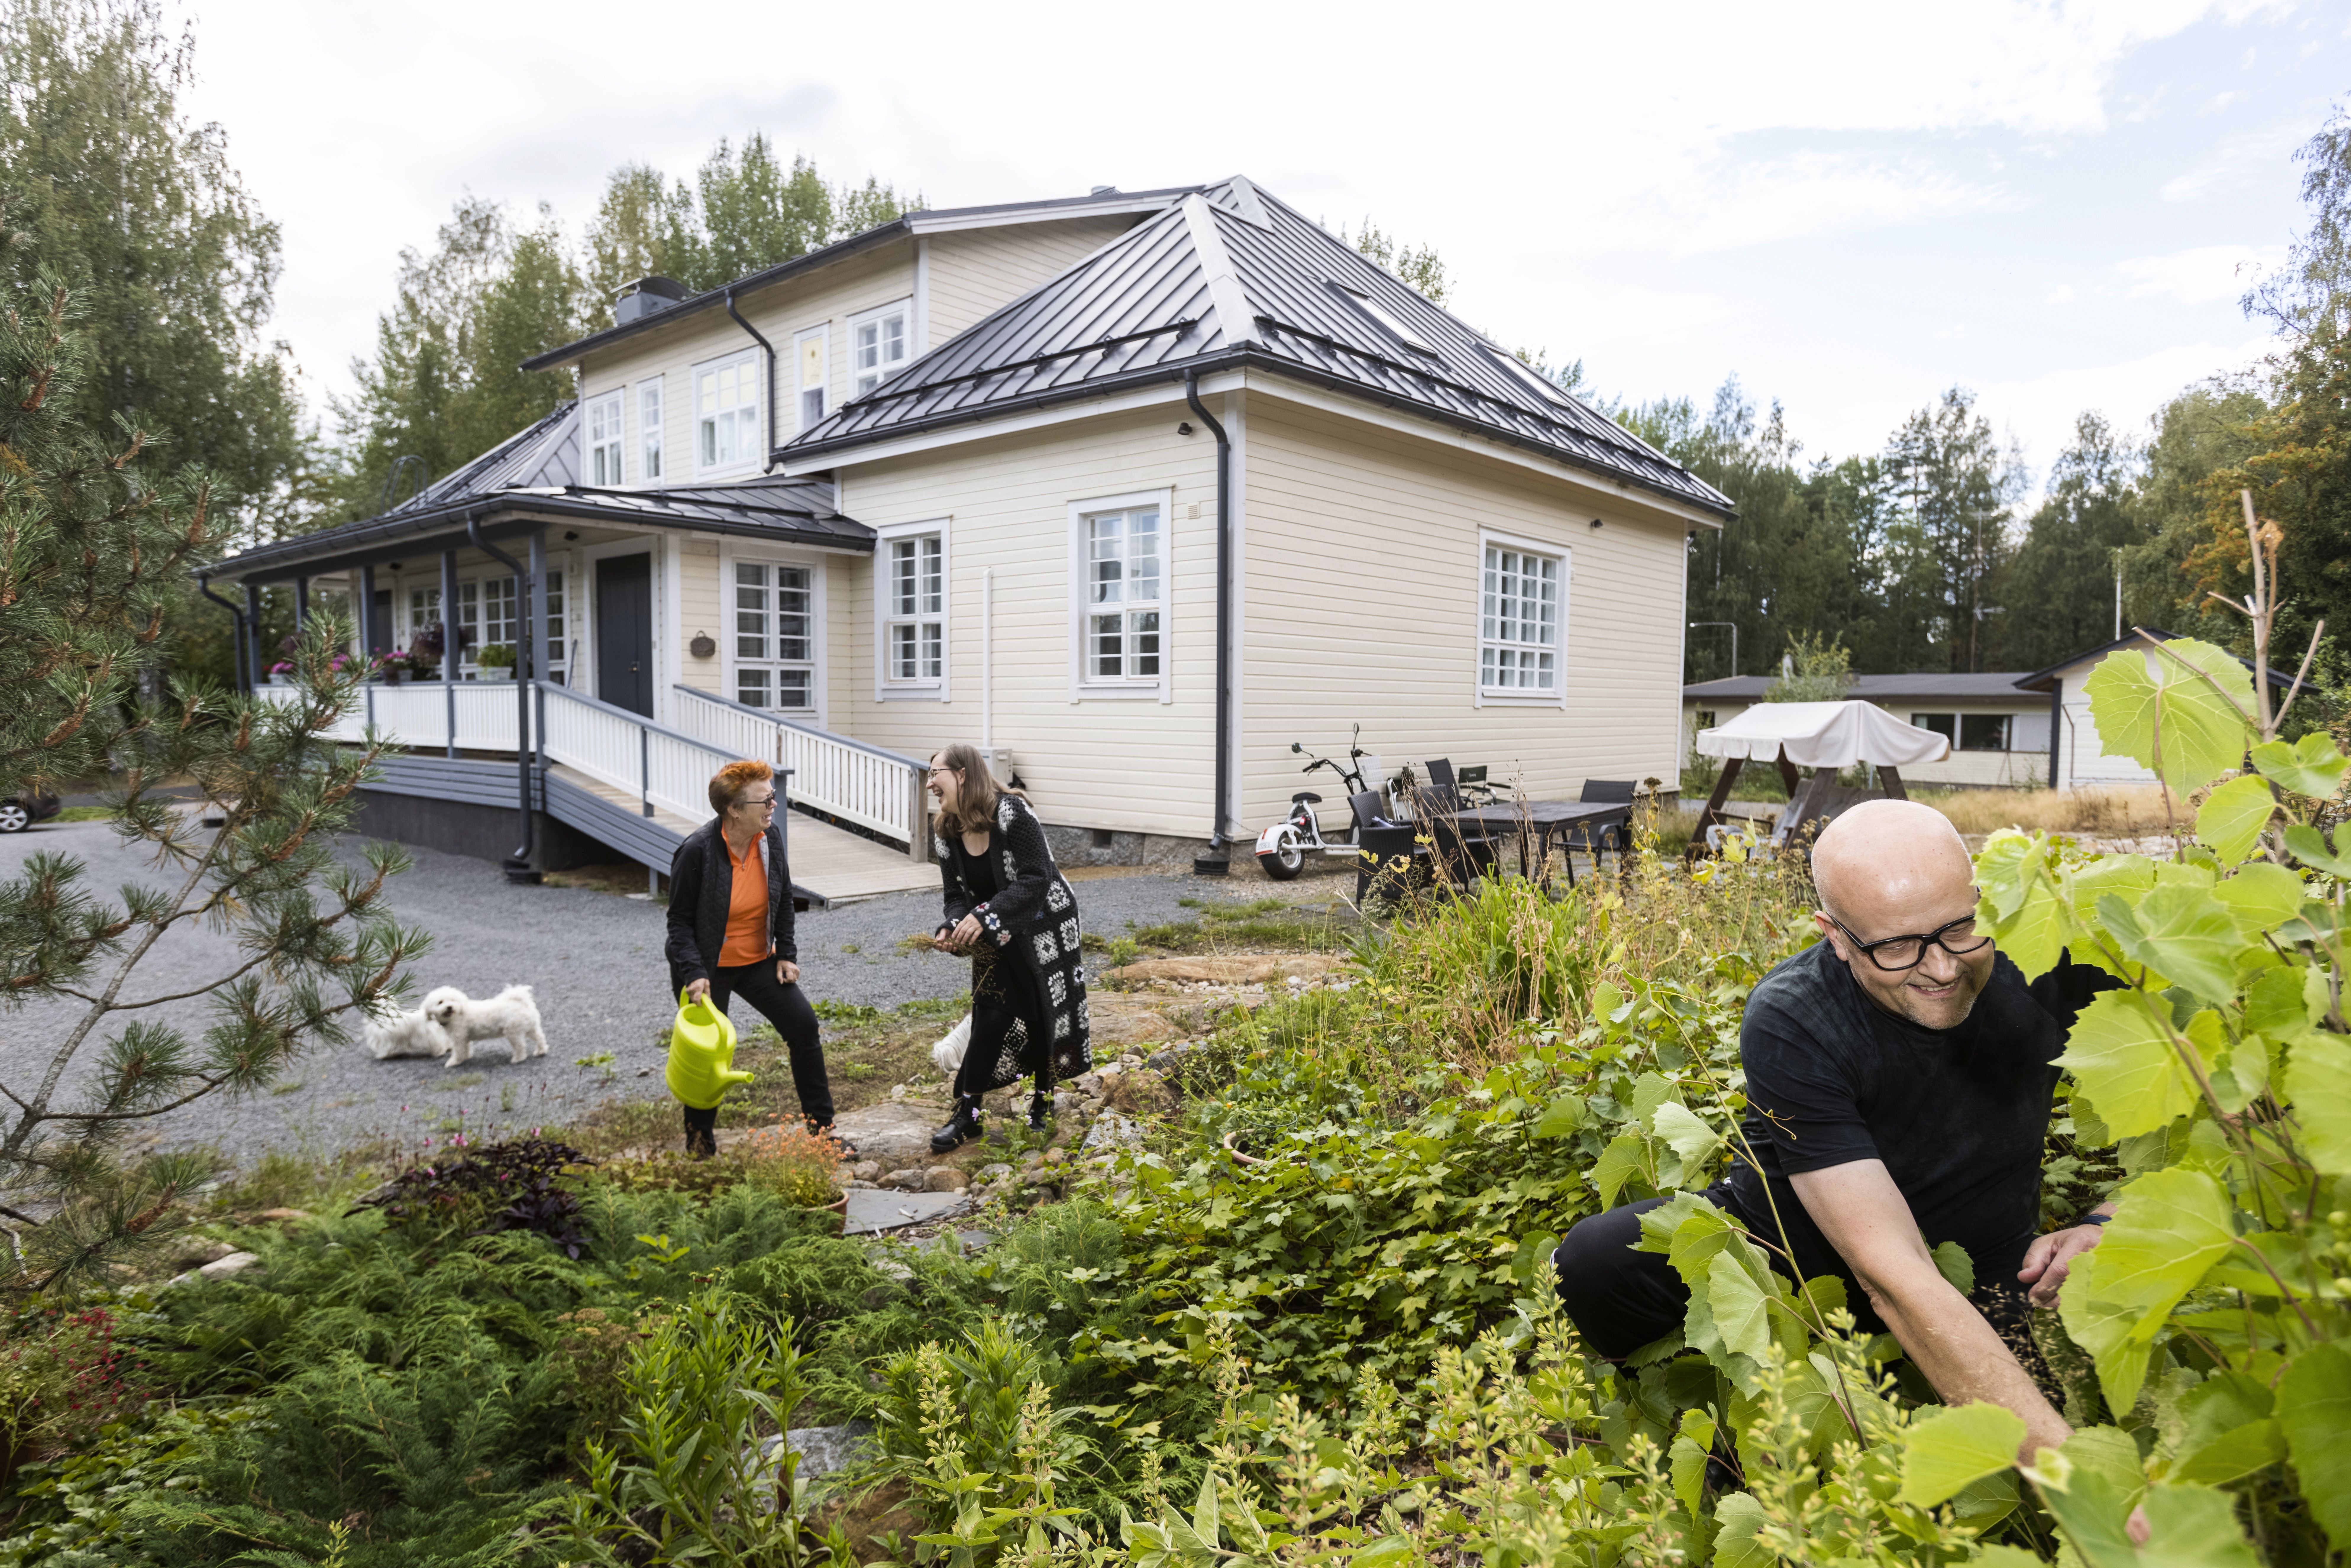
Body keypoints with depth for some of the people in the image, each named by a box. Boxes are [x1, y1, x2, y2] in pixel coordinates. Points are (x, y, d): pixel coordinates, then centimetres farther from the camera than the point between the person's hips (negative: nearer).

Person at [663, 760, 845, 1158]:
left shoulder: (770, 837, -6)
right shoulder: (697, 851, -23)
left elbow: (784, 900, 7)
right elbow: (680, 920, -15)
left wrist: (787, 954, 4)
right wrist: (694, 973, -25)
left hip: (758, 962, 5)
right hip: (709, 969, -5)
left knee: (803, 1024, 0)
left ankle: (822, 1127, 14)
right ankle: (700, 1147, 24)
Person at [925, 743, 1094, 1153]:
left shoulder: (1011, 812, -23)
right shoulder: (946, 837, -3)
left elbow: (1036, 880, -28)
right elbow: (956, 896, -1)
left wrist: (983, 916, -34)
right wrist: (952, 928, -24)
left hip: (1046, 927, -4)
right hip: (997, 938, 4)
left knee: (1045, 1017, 6)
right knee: (990, 1018, -4)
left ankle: (1041, 1101, 27)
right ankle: (967, 1115, 4)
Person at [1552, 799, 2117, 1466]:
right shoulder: (1789, 1025, -31)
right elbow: (1895, 1278, -37)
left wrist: (2109, 1225, -27)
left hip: (1983, 1277, 4)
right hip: (1789, 1245, -3)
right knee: (1595, 1263, -28)